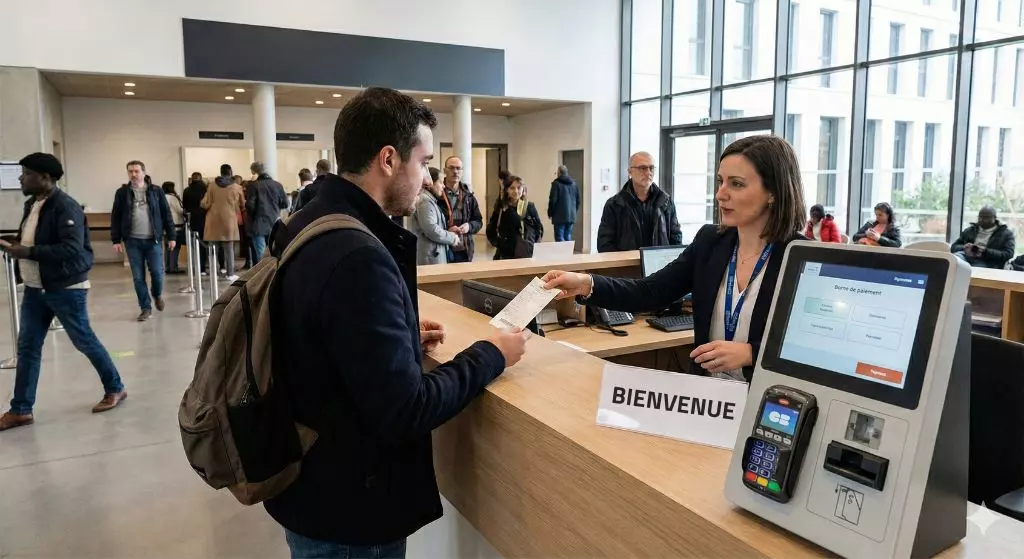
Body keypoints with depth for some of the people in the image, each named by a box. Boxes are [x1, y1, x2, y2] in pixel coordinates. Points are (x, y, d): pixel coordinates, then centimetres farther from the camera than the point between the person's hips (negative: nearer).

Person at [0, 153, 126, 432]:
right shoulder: (32, 204, 10)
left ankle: (115, 389, 21)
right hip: (34, 289, 8)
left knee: (85, 342, 4)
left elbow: (71, 249, -28)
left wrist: (28, 252, -28)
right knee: (27, 347, 8)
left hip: (65, 288, -8)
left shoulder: (66, 207, -18)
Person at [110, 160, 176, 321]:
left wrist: (171, 236, -1)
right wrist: (116, 239, -1)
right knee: (138, 277, 2)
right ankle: (146, 308, 12)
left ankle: (157, 295, 29)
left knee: (157, 273, -2)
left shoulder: (156, 191, 4)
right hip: (132, 241, 1)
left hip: (153, 240, -1)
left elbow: (166, 214, 4)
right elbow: (115, 217, 6)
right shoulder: (122, 193, 5)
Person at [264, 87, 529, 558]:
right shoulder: (358, 257, -29)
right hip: (347, 508, -9)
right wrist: (490, 356, -15)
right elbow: (404, 412, -28)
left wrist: (403, 337, 8)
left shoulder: (307, 225, 1)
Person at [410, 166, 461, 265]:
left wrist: (449, 233, 9)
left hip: (433, 255, 11)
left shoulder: (429, 200, 20)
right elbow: (431, 230, -23)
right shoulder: (425, 201, -13)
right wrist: (452, 238, -10)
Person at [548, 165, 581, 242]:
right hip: (571, 216, 6)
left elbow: (553, 200, -10)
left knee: (560, 238, -5)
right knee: (568, 237, 12)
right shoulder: (573, 183, 9)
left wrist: (550, 213, 1)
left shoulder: (556, 183, -9)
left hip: (560, 216, -6)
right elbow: (578, 200, 14)